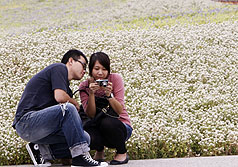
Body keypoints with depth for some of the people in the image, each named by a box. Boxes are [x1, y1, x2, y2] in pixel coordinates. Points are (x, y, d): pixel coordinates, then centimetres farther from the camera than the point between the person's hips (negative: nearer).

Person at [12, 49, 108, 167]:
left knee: (85, 138, -2)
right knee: (68, 108, -29)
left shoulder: (67, 88, 26)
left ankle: (42, 150, 1)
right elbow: (59, 97, -16)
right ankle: (79, 157, -29)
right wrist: (75, 104, 2)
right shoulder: (59, 68, -1)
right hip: (27, 120, -9)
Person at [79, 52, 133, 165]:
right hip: (98, 128, 1)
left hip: (121, 126, -1)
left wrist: (109, 95, -31)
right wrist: (91, 93, -27)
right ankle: (99, 151, 6)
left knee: (107, 122, -36)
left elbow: (119, 111, -15)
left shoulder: (115, 79, -9)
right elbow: (91, 115, -14)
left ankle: (122, 153, -6)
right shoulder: (84, 86, -4)